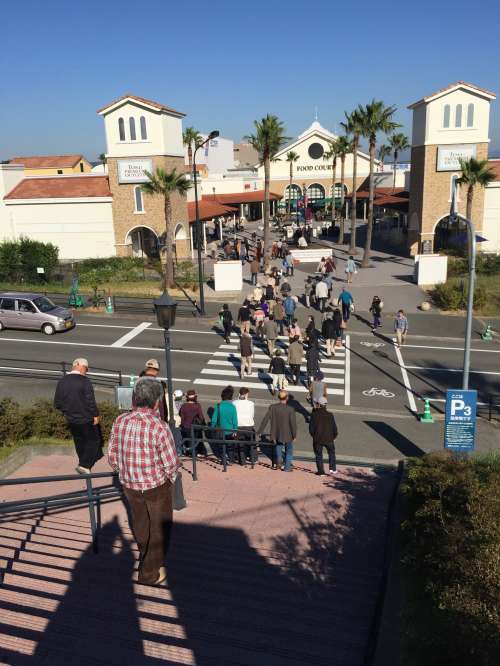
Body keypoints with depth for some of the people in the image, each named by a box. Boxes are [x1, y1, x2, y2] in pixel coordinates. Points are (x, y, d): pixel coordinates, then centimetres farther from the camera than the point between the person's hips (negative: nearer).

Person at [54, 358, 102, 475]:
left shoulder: (61, 382, 2)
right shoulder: (84, 381, -17)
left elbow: (57, 403, 5)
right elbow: (90, 401, -19)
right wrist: (96, 415, -8)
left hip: (71, 420, 6)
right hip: (86, 419, -6)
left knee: (79, 442, 18)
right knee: (93, 440, 8)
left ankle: (84, 464, 29)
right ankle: (84, 465, -1)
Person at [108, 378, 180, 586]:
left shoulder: (120, 421, -12)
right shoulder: (159, 427, -27)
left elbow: (112, 457, -2)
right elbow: (172, 464, -20)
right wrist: (169, 477, 2)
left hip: (129, 484, 5)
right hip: (157, 486, -5)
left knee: (140, 522, 29)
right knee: (159, 527, 18)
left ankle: (145, 555, 54)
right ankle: (149, 573, 28)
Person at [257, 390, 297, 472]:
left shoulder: (273, 407, -10)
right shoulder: (290, 409, -17)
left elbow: (265, 420, -8)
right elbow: (293, 423, -14)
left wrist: (260, 431, -1)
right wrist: (294, 435, -2)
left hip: (276, 434, 2)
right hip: (287, 435, -2)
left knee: (278, 447, 26)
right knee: (289, 450, 18)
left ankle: (278, 461, 8)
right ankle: (287, 467, 20)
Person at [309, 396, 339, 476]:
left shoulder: (314, 415, -11)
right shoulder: (330, 415, -7)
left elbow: (311, 427, -6)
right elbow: (334, 427, -2)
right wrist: (334, 436, 15)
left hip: (317, 439, -1)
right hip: (329, 439, 1)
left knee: (319, 455, 11)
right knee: (331, 453, 22)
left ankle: (321, 471, 11)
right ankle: (332, 469, 16)